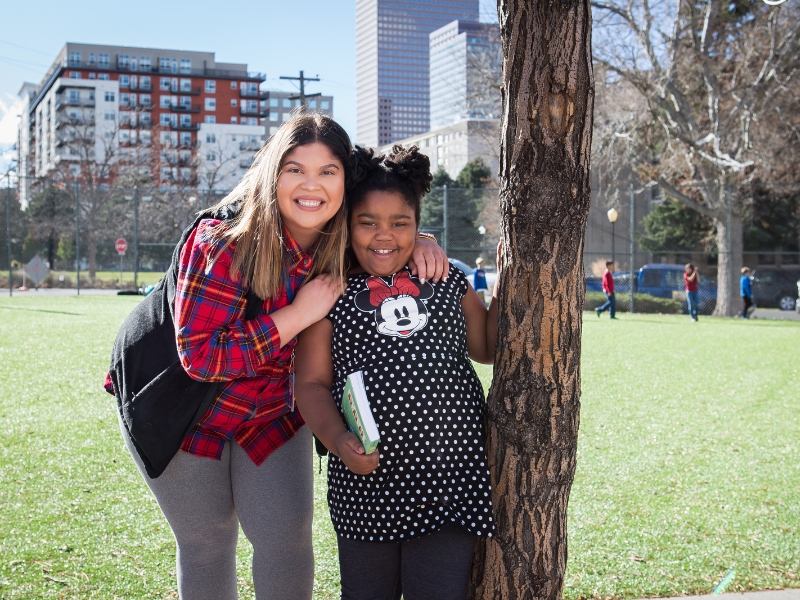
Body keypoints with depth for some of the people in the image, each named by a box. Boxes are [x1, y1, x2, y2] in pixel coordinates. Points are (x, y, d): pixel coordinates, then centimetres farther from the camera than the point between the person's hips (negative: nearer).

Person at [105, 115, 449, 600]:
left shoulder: (342, 246, -13)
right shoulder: (223, 244, -30)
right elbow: (199, 355, -33)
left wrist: (421, 245, -15)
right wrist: (299, 315, -33)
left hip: (272, 414, 4)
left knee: (288, 542, -1)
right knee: (206, 545, 9)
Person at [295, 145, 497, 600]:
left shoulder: (449, 283, 11)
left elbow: (487, 348, 23)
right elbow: (312, 383, 1)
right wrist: (337, 439, -16)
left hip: (450, 479, 1)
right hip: (365, 482, -1)